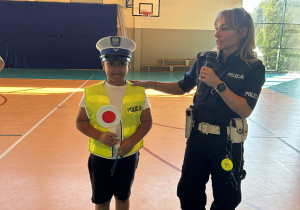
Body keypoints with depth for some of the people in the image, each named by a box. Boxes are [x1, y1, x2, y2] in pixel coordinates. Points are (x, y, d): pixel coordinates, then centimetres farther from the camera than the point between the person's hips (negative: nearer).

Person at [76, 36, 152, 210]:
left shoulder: (139, 92, -8)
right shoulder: (91, 93, -9)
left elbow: (147, 121, -3)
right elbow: (81, 121, -3)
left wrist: (132, 140, -19)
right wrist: (99, 136, -20)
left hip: (128, 156, 1)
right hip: (100, 156, 0)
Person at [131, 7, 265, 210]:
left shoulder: (254, 67, -11)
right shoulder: (205, 58, -1)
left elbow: (245, 110, -17)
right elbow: (183, 87, 8)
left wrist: (218, 84, -25)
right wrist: (152, 84, -3)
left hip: (227, 143, -3)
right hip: (198, 138, 3)